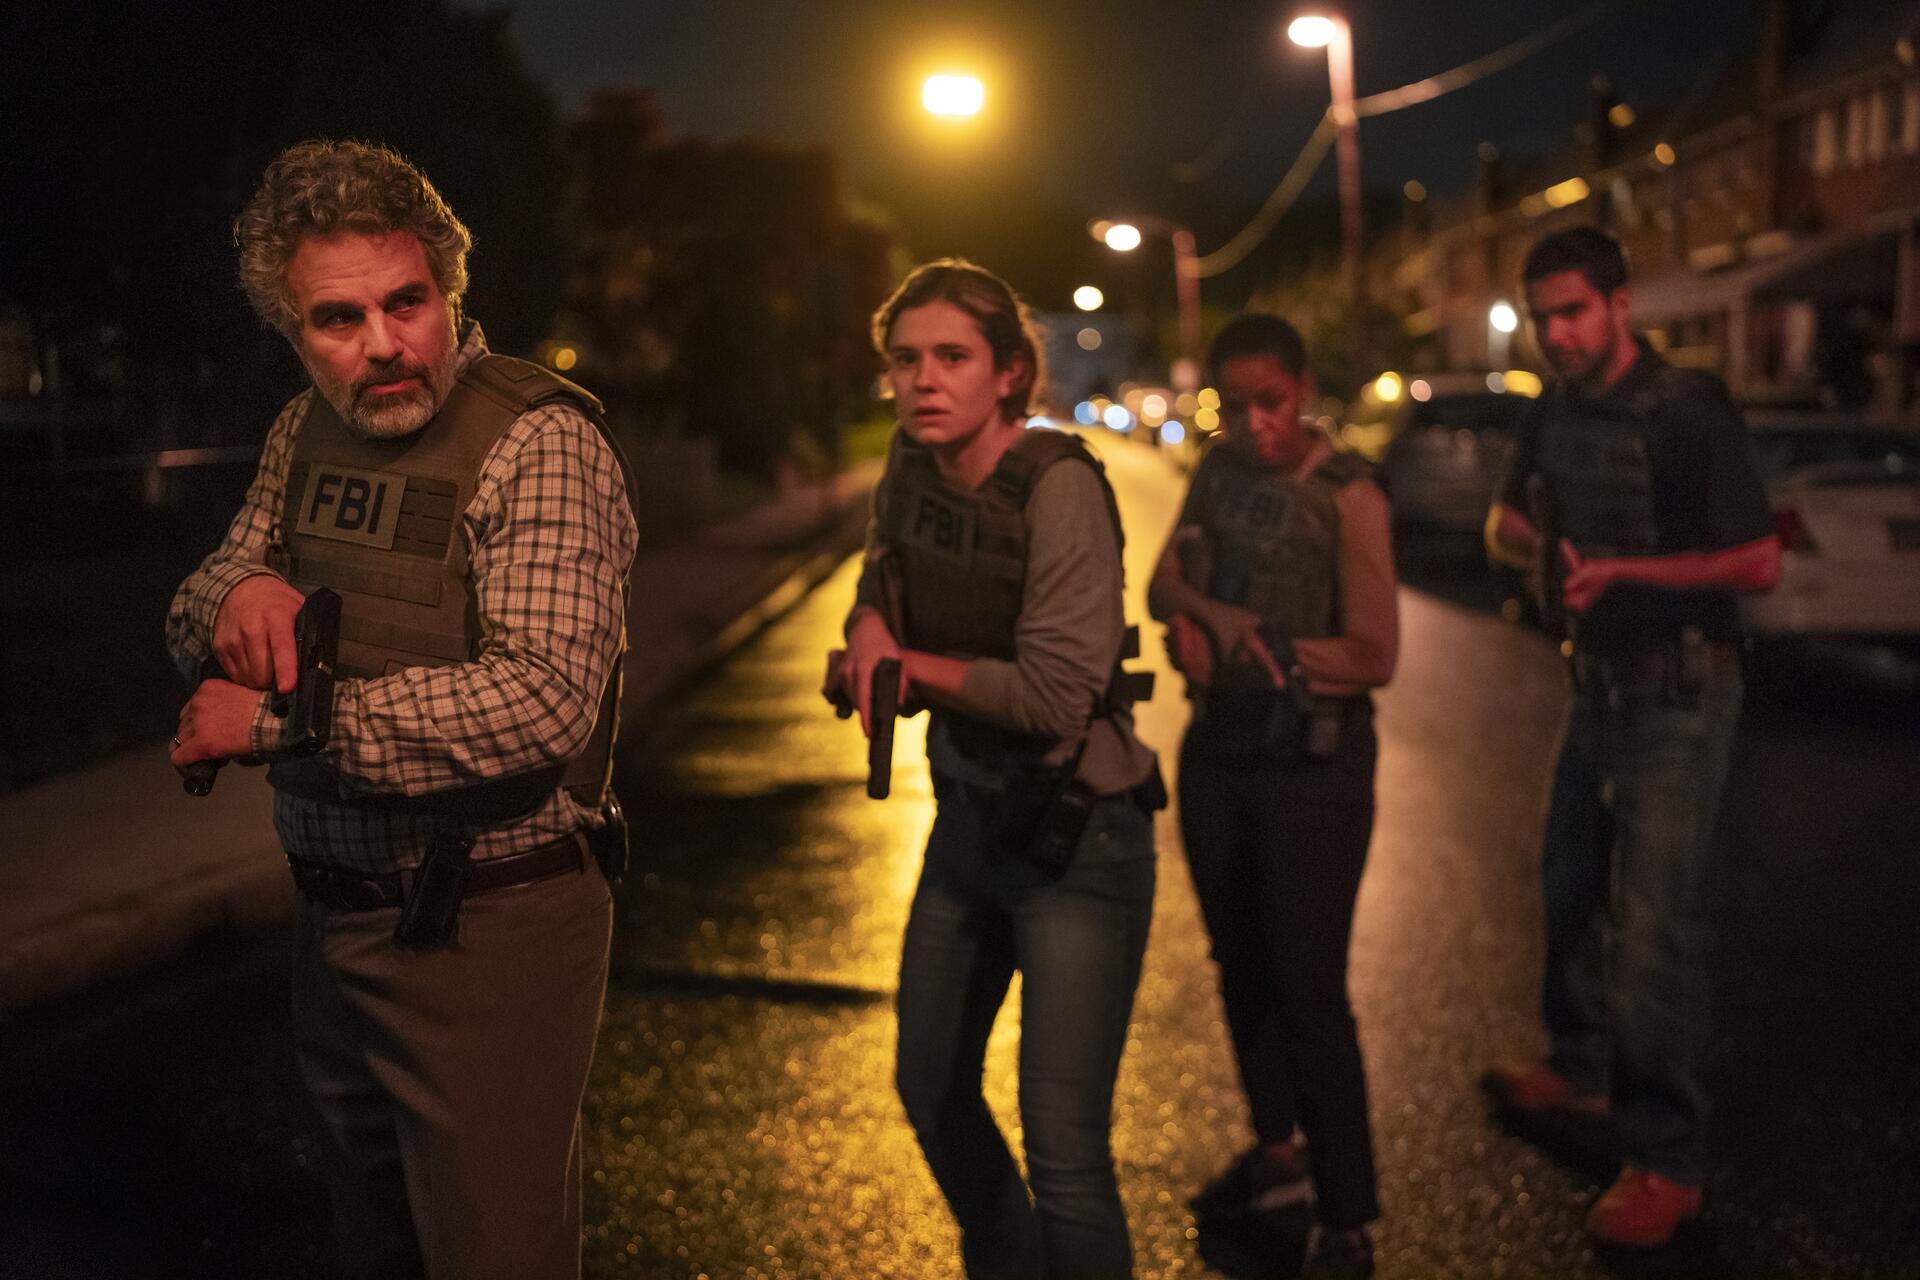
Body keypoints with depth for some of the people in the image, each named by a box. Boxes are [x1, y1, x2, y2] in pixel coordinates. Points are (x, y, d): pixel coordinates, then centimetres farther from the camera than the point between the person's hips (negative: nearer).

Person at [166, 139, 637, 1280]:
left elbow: (543, 699, -30)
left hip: (483, 931, -7)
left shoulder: (540, 442, -18)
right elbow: (193, 623, 14)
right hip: (334, 917, 7)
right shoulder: (307, 433, 5)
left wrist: (273, 722, -23)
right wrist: (234, 594, -12)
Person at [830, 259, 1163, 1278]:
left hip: (1074, 839, -8)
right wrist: (869, 629, -6)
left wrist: (909, 664, -13)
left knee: (1063, 1152, -9)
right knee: (932, 1089, 22)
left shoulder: (1060, 484, -21)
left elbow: (1058, 694, -26)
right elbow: (880, 589, 17)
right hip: (968, 817, 8)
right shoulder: (911, 468, -1)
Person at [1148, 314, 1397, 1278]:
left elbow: (1375, 656, -15)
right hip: (1217, 754, 6)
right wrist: (1216, 619, -23)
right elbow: (1163, 589, -2)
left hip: (1312, 766, -6)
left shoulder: (1346, 495, -14)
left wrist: (1251, 651, -16)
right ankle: (1276, 1152, 36)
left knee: (1309, 986, -3)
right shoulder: (1219, 468, 4)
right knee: (1240, 965, 17)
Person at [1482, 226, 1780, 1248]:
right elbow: (1505, 524, 15)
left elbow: (1759, 561, -19)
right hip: (1599, 687, 8)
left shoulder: (1687, 414, -18)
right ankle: (1580, 1066, 39)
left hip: (1678, 696, -7)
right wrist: (1535, 542, -8)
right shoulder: (1554, 415, 3)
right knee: (1570, 890, 19)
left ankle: (1666, 1162, 0)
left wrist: (1622, 570, -24)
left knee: (1653, 925, -9)